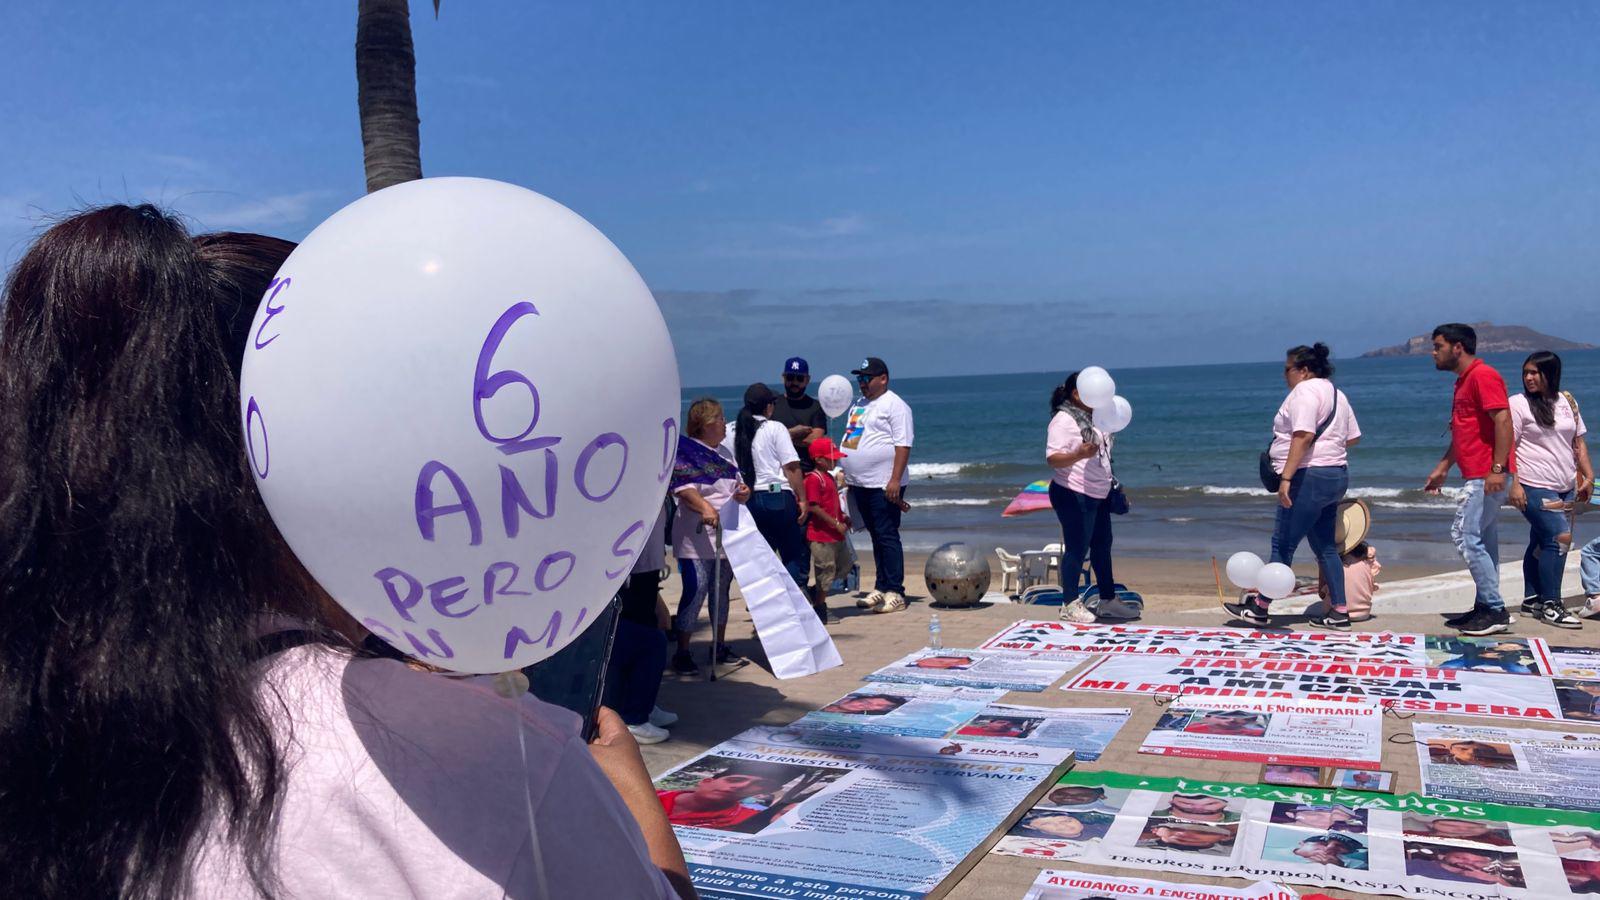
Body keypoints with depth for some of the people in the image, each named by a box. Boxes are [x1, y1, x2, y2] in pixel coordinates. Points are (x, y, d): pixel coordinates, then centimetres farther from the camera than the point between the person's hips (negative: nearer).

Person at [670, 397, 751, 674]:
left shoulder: (724, 453, 16)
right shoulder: (685, 450, -10)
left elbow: (736, 483, 25)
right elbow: (684, 488, -22)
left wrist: (743, 492, 2)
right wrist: (705, 507, -37)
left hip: (726, 533, 8)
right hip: (697, 536, -8)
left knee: (722, 590, 15)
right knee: (695, 592, -11)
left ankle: (721, 646, 27)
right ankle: (682, 654, -4)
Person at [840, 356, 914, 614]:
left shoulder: (894, 405, -8)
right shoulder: (859, 405, 19)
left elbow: (903, 445, -16)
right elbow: (850, 442, 25)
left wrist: (895, 480, -23)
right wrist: (846, 475, 19)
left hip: (884, 485, -8)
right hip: (860, 484, 8)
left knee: (888, 537, -7)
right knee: (876, 537, 13)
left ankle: (895, 593, -4)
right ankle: (881, 589, 19)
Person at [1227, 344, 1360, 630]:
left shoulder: (1305, 391, -11)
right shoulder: (1336, 394, 19)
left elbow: (1303, 435, -23)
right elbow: (1354, 436, 21)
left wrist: (1286, 477, -26)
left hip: (1310, 476, -10)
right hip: (1337, 475, 10)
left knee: (1283, 543, -4)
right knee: (1325, 546, 13)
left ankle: (1260, 607, 1)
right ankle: (1339, 613, 13)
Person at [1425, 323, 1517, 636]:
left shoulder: (1483, 375, -12)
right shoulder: (1464, 381, 20)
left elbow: (1503, 421, -21)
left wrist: (1497, 469, -26)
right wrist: (1443, 467, 24)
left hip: (1486, 476, -10)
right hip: (1477, 476, 10)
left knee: (1466, 536, -11)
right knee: (1483, 541, 11)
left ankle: (1495, 610, -7)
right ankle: (1487, 608, 16)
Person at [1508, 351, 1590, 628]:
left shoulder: (1567, 401, 12)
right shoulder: (1518, 403, -5)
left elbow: (1579, 441, 17)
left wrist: (1588, 476, 10)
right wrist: (1514, 485, -17)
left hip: (1566, 488, 6)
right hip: (1535, 487, -6)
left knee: (1540, 542, 12)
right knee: (1560, 537, -14)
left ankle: (1531, 601, 20)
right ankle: (1550, 605, -8)